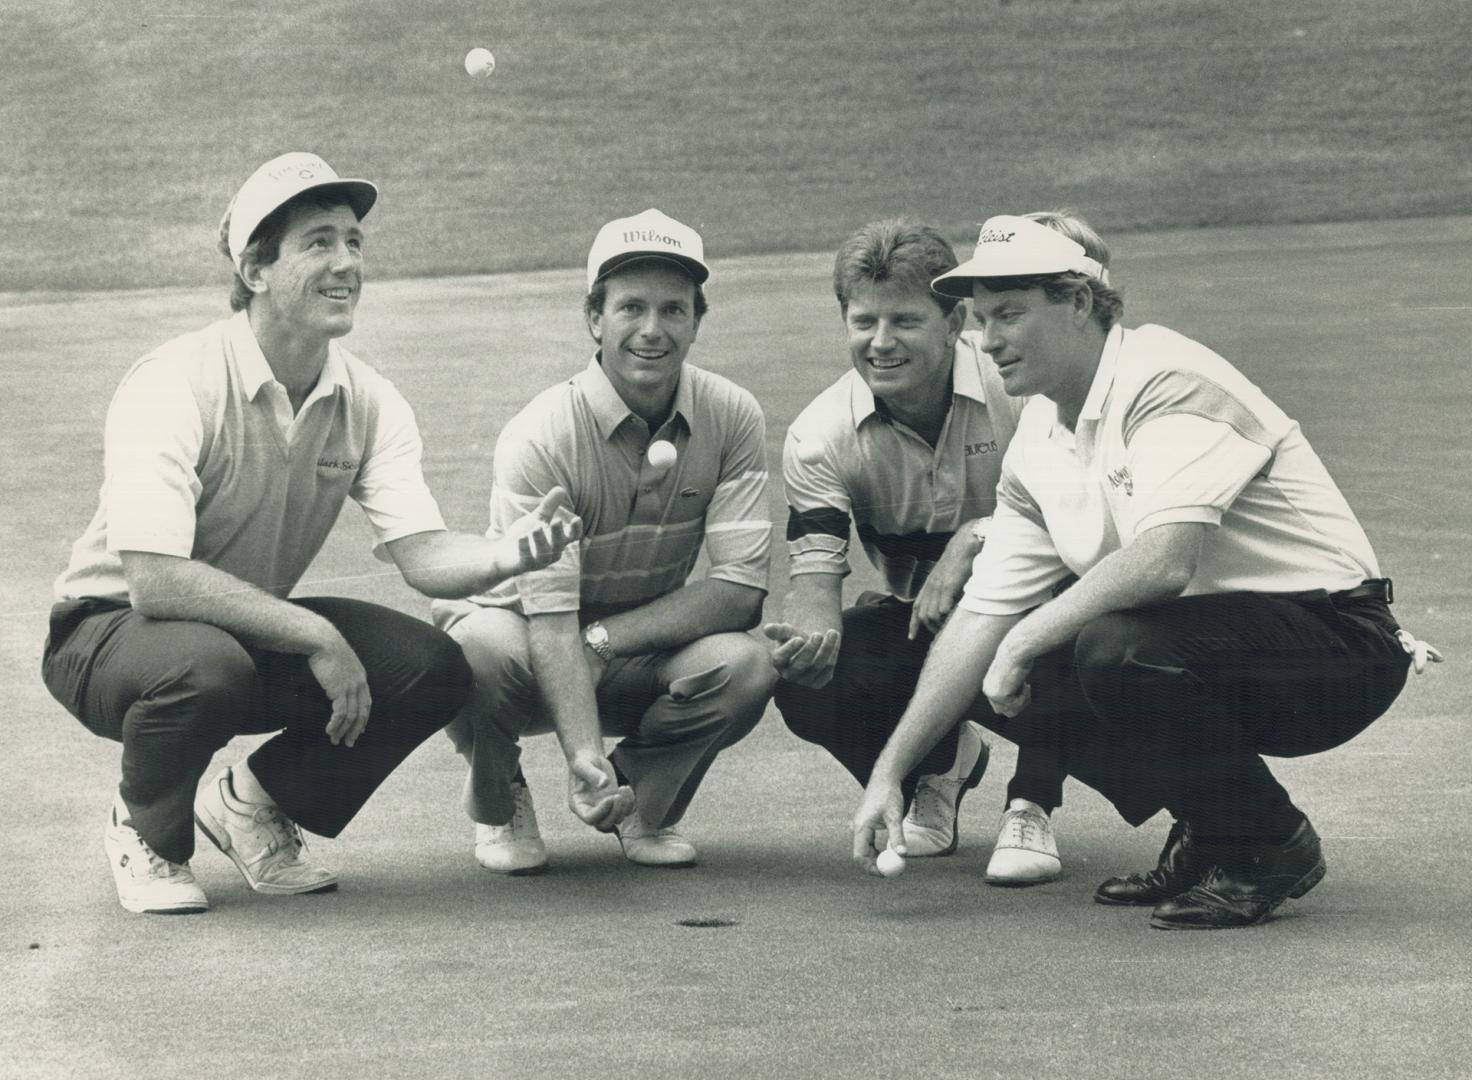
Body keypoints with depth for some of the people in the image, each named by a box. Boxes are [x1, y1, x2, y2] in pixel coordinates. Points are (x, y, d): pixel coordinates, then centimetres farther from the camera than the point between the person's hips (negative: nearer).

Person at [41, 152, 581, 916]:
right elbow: (155, 580, -35)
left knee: (432, 670, -15)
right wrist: (314, 636, -34)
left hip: (255, 630, 6)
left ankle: (253, 804, 8)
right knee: (207, 666, -39)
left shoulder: (369, 402, -6)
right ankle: (146, 832, -6)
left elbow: (422, 553, -16)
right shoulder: (173, 387, -26)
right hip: (108, 633, -6)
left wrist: (506, 557, -38)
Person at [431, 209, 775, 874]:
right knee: (481, 647, -37)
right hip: (533, 650, -2)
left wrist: (602, 637, -24)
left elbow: (741, 590, -16)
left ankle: (644, 806, 3)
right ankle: (500, 807, -2)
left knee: (744, 668, -29)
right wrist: (583, 756, -43)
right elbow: (550, 617, -29)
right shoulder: (541, 437, -23)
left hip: (643, 660, 3)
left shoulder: (731, 418, -13)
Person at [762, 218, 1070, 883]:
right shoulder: (820, 435, -13)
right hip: (916, 621, 3)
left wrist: (974, 540, -37)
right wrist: (811, 635, -44)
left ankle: (1032, 809, -19)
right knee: (802, 685, -25)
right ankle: (941, 765, 11)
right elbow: (816, 568, -20)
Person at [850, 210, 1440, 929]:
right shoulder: (1036, 444, 8)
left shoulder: (1166, 379, -18)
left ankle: (1271, 849, -10)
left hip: (1336, 639, -9)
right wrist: (888, 772, 3)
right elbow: (983, 616, 9)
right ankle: (1204, 839, 11)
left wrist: (1027, 638, -22)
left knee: (1114, 647, -32)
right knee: (1007, 687, 1)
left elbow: (1164, 560, -32)